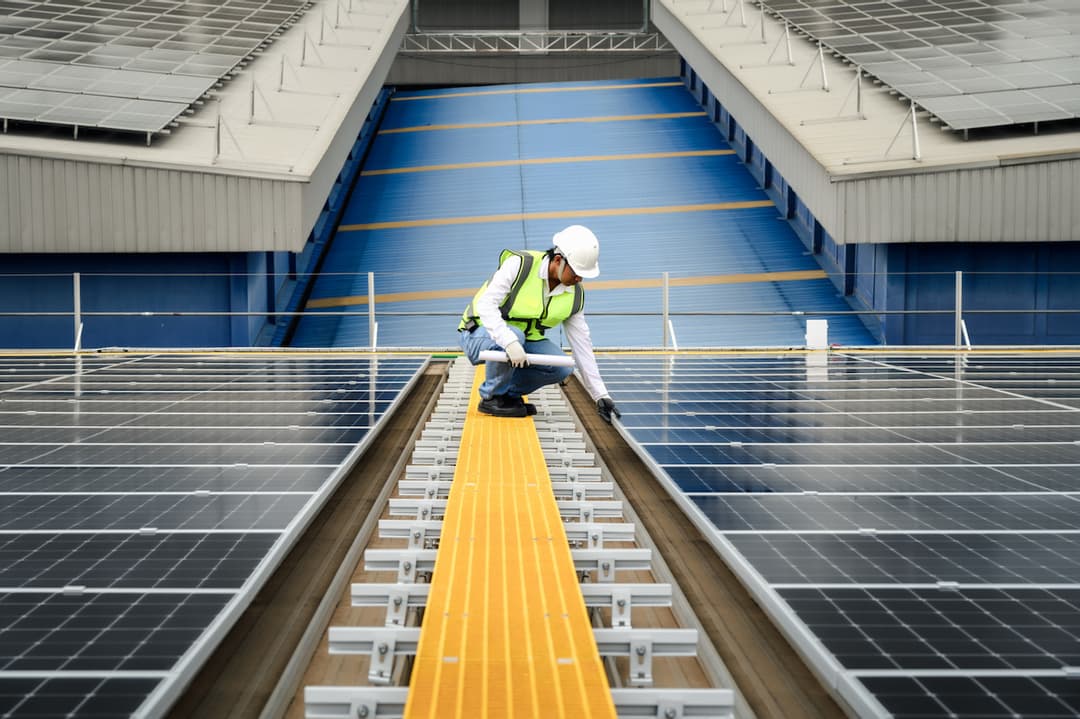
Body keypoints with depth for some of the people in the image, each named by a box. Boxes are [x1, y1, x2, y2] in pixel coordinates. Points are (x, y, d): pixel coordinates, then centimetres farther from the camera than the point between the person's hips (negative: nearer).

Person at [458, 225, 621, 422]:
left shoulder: (574, 294, -7)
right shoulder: (520, 264, -25)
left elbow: (582, 344, -2)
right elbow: (486, 304, -31)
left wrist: (601, 394, -6)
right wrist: (510, 342, -46)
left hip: (525, 340, 5)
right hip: (480, 333, -5)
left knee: (561, 367, -18)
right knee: (514, 335, -37)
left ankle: (510, 393, 7)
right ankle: (492, 397, -13)